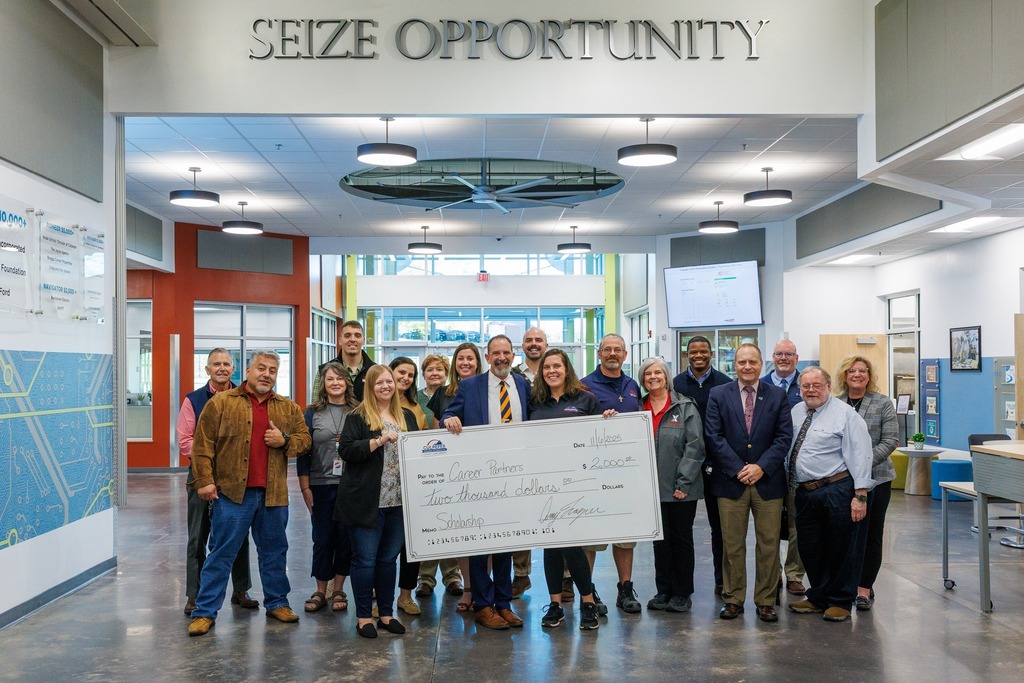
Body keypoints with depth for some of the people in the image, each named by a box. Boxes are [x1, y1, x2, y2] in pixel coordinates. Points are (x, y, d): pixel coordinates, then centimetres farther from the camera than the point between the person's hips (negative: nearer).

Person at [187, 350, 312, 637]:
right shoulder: (221, 403, 0)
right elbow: (203, 444, -3)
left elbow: (305, 438, 14)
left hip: (273, 494, 4)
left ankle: (277, 602, 29)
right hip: (232, 493, -3)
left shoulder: (288, 408, 10)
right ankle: (205, 611, 10)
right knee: (221, 553, 2)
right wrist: (205, 480, -9)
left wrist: (285, 440, -7)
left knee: (274, 552, 14)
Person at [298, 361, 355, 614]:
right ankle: (320, 591, 18)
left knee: (345, 537, 5)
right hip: (321, 485, 0)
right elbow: (303, 452, 2)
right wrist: (305, 487, -3)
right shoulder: (312, 413, 3)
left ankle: (338, 590, 19)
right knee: (322, 538, 6)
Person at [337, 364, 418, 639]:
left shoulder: (407, 417, 14)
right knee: (365, 559, 2)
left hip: (398, 501, 5)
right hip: (366, 501, -5)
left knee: (389, 558, 13)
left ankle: (386, 613, 23)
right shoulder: (358, 417, -2)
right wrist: (379, 441, -19)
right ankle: (364, 616, 14)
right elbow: (347, 450, -13)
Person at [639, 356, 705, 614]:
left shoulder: (685, 406, -3)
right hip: (653, 486, 3)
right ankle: (663, 591, 20)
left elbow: (695, 446, -8)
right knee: (660, 538, 10)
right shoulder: (638, 408, 8)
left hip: (681, 488, -3)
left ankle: (682, 593, 17)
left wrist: (684, 482, -13)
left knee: (681, 538, 7)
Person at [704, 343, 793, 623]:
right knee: (732, 545, 5)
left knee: (768, 544, 5)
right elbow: (713, 437, -3)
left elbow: (784, 437, 1)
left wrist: (761, 467, -11)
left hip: (768, 481, 1)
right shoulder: (718, 395, 4)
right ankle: (733, 599, 15)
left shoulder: (777, 396, 6)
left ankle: (766, 601, 15)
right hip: (730, 481, 0)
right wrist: (738, 468, -11)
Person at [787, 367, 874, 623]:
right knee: (809, 548, 14)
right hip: (805, 493, 6)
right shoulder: (796, 412, 11)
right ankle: (818, 598, 31)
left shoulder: (845, 414, -7)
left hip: (837, 491, -6)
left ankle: (840, 602, 20)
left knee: (842, 549, 5)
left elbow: (859, 454, -11)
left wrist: (860, 495, -16)